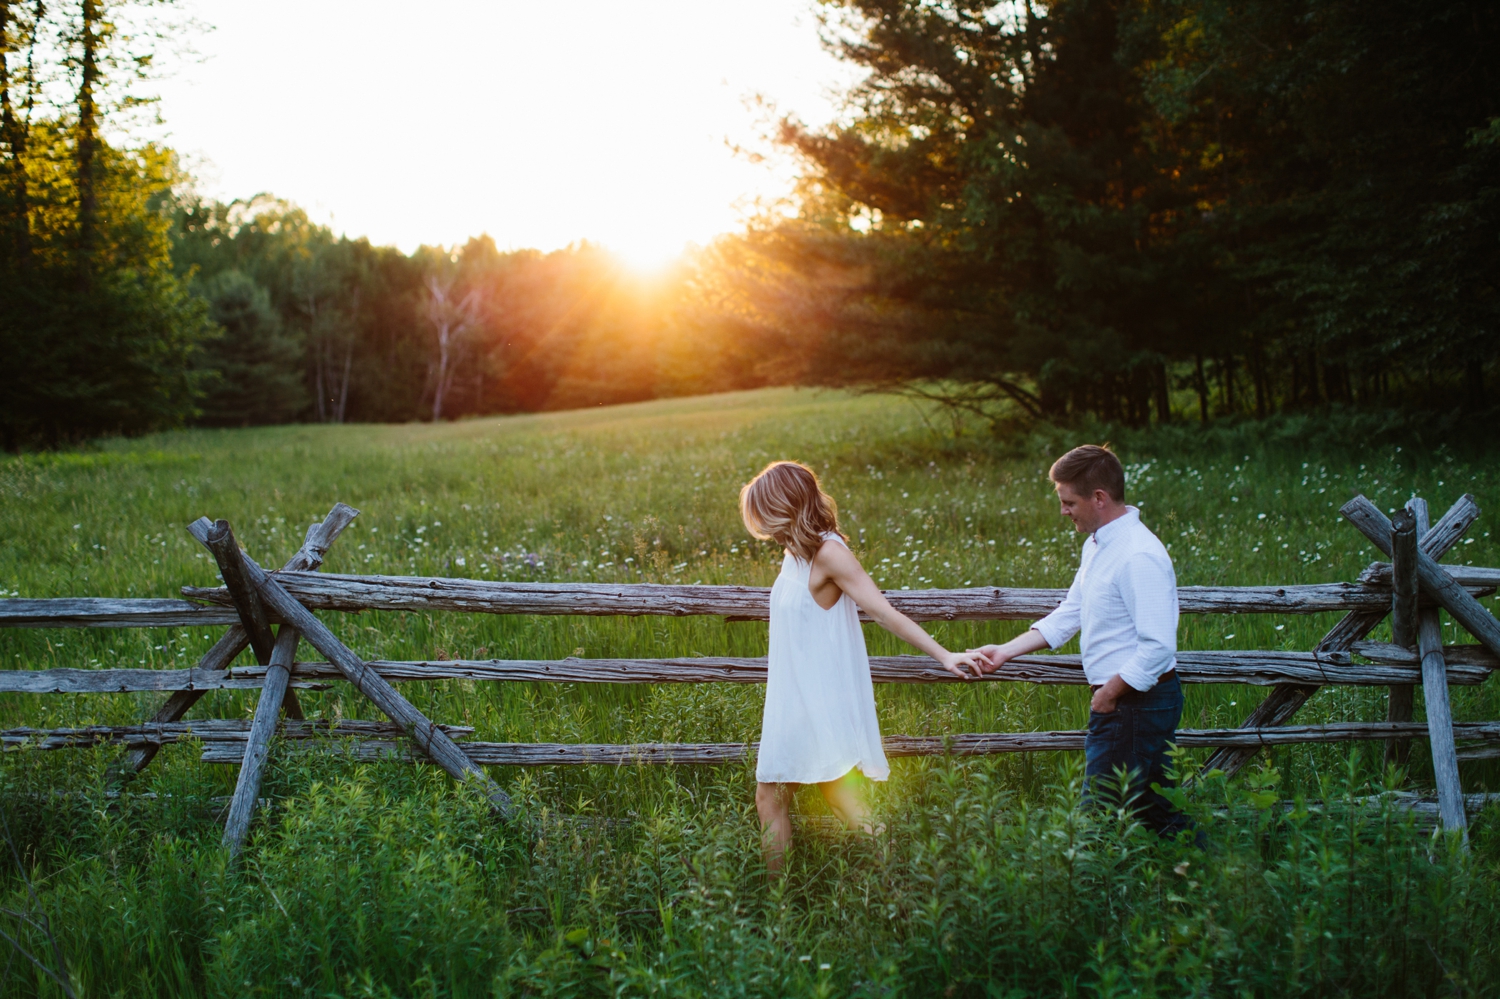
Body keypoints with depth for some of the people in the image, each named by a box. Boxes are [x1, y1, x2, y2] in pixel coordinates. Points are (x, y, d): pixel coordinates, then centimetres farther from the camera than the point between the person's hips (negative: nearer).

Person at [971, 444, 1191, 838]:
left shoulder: (1139, 556, -22)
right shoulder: (1097, 546, 10)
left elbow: (1158, 647, -26)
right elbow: (1068, 615, 18)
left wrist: (1109, 694, -15)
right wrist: (1005, 652, 12)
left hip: (1137, 702, -10)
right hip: (1121, 700, 10)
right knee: (1156, 808, 17)